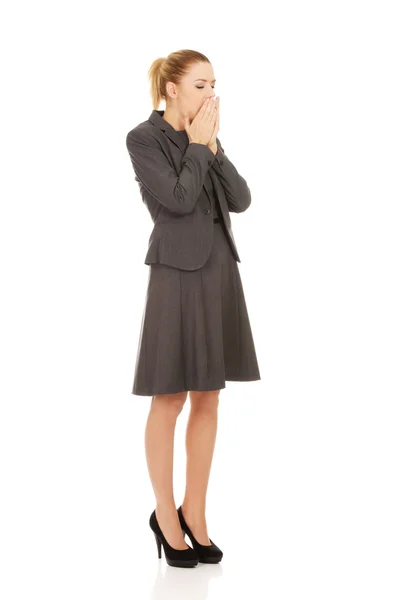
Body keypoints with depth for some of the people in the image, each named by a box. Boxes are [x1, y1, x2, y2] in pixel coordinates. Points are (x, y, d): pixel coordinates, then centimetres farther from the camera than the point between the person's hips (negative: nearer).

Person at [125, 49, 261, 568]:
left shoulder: (206, 139, 12)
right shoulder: (143, 139, -7)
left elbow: (240, 200, 2)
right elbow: (179, 199, -18)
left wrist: (212, 145, -5)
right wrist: (197, 145, -9)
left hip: (220, 271, 7)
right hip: (179, 274, -7)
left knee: (208, 399, 9)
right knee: (171, 400, 1)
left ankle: (195, 513, 19)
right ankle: (164, 514, 16)